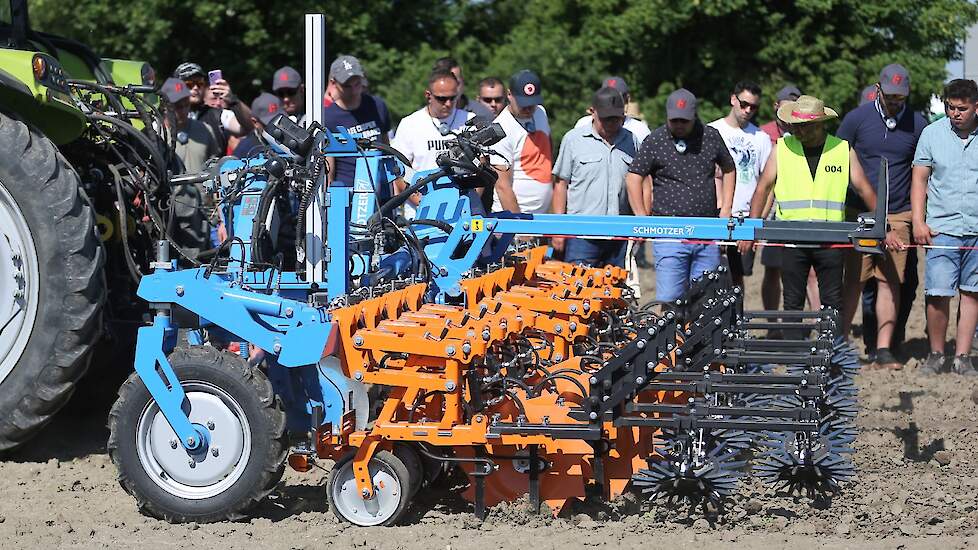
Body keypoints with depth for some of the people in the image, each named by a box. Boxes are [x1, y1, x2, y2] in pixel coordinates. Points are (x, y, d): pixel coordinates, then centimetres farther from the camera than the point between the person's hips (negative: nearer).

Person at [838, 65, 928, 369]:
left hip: (898, 216, 2)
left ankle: (884, 349, 3)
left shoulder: (917, 124, 5)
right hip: (859, 213, -1)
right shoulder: (857, 118, 0)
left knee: (891, 281, 0)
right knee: (854, 280, -1)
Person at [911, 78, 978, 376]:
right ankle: (935, 354, 9)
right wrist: (918, 222, -2)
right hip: (942, 227, -1)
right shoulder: (932, 133, 3)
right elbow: (919, 180, 6)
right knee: (938, 294, -7)